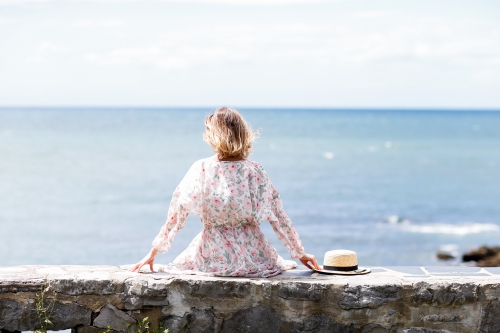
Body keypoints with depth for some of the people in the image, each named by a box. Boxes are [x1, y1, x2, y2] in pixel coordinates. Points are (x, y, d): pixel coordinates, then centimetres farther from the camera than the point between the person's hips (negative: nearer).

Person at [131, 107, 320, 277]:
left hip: (211, 259, 0)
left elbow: (175, 216, -2)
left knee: (182, 263, 30)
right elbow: (278, 218, -2)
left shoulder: (201, 170, -6)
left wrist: (153, 252, 7)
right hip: (252, 258, 0)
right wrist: (300, 254, 10)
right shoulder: (254, 171, -6)